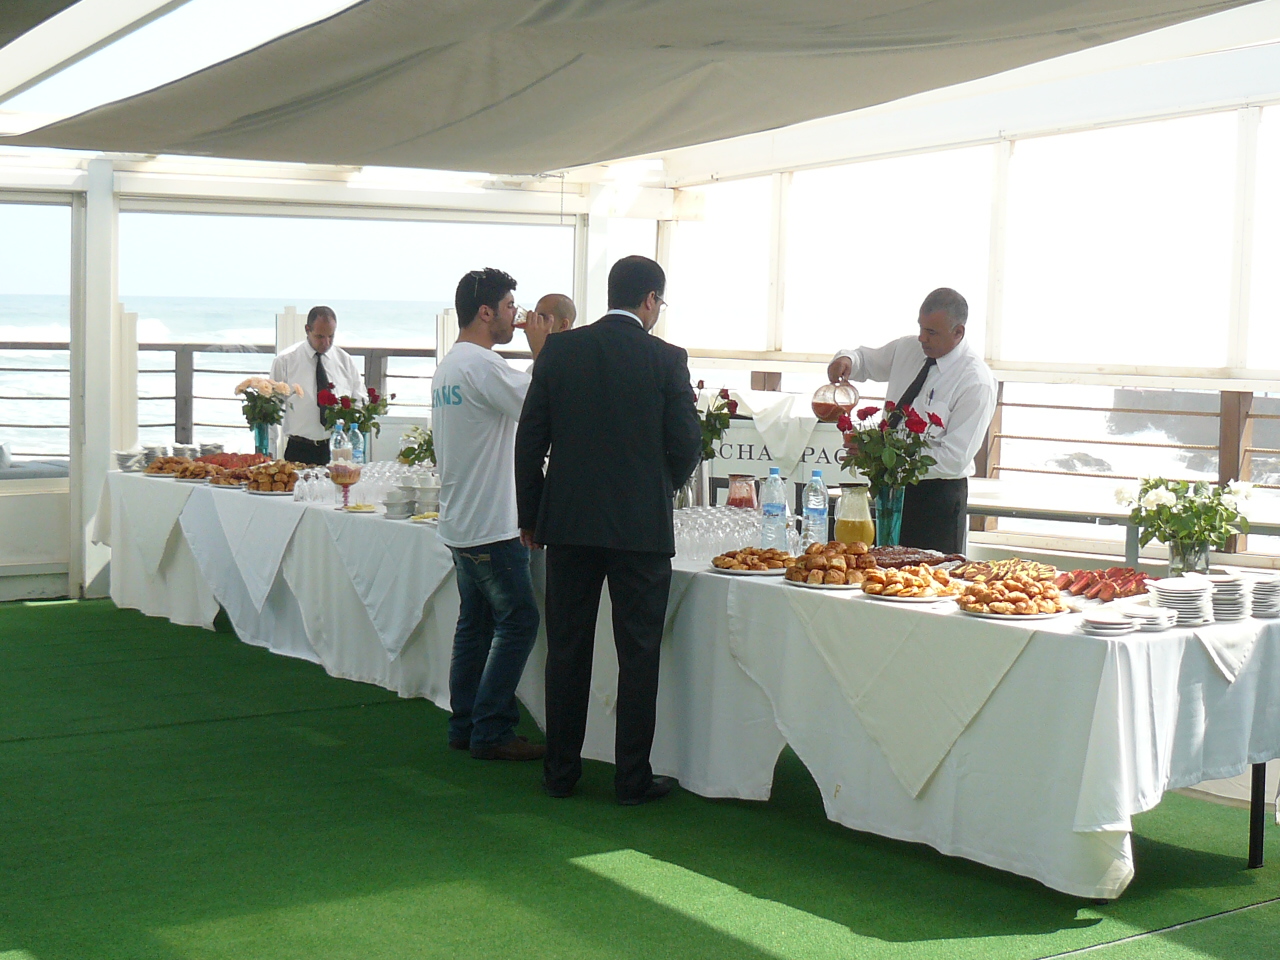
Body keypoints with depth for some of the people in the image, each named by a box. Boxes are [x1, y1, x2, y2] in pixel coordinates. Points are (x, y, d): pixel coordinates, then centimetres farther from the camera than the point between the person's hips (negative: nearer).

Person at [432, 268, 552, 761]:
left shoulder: (447, 366, 15)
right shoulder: (481, 364, -17)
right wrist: (540, 352, -9)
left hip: (461, 521, 10)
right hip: (491, 525, -10)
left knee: (475, 622, 13)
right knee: (518, 621, -5)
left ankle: (465, 725, 17)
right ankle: (491, 731, -4)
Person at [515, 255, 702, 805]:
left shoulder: (559, 350, 1)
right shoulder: (666, 359, -6)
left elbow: (530, 439, 2)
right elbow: (686, 445, -4)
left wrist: (530, 515, 11)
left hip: (569, 522, 3)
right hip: (642, 527, -2)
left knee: (567, 651, 11)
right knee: (638, 655, 6)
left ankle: (561, 771, 17)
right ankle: (633, 777, 9)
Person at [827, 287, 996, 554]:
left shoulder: (977, 382, -18)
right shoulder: (907, 348, 2)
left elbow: (954, 459, -22)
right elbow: (868, 360, 23)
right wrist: (847, 359, -4)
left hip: (936, 499, -6)